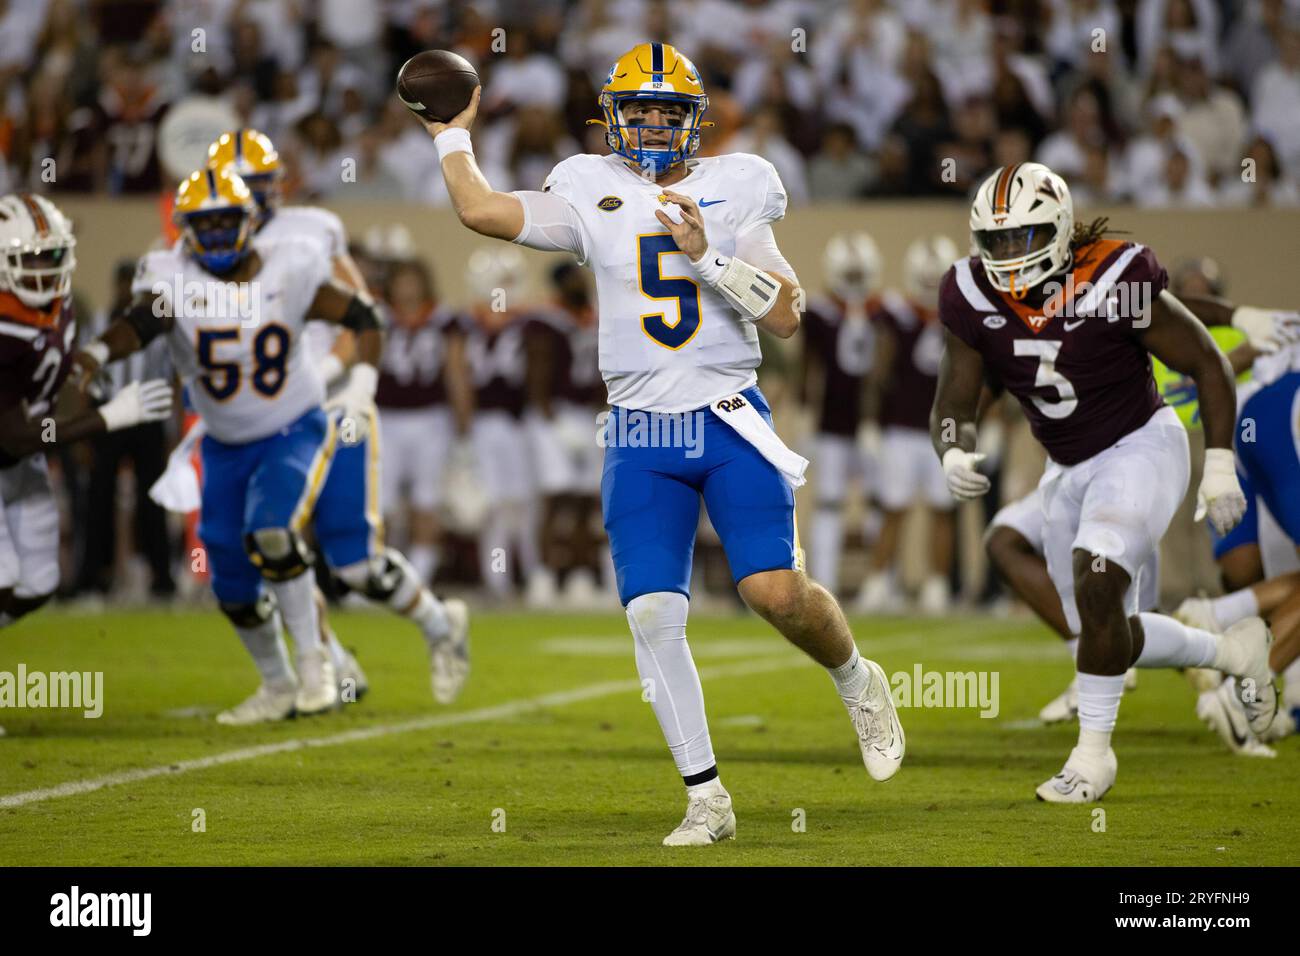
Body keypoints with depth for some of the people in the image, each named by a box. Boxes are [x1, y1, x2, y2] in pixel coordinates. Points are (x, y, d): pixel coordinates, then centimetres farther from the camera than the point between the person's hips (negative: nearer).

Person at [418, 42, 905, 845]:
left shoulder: (734, 191, 4)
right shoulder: (591, 193, 7)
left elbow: (786, 317, -3)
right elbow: (480, 209, -2)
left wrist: (709, 257, -14)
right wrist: (452, 135, 10)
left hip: (732, 421, -1)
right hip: (641, 435, 1)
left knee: (776, 590, -16)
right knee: (654, 614, -9)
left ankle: (858, 681, 16)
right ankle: (706, 799, 0)